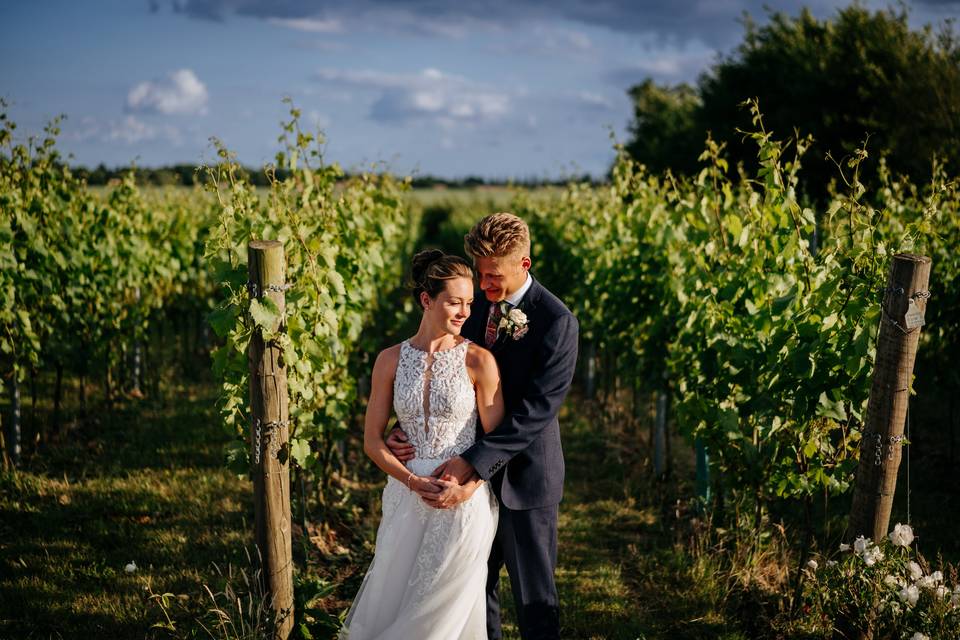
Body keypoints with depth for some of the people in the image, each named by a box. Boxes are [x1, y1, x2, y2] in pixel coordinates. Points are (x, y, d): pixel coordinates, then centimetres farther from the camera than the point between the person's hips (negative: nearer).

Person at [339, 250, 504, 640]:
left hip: (465, 503, -2)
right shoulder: (391, 359, 1)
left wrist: (466, 489, -17)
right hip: (406, 499, 2)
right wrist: (414, 482, -11)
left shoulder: (479, 360, -5)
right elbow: (372, 440, 3)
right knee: (393, 603, 8)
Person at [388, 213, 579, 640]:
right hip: (472, 473, 6)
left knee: (533, 597, 9)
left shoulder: (557, 323, -17)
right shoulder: (473, 304, 2)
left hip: (523, 477, -6)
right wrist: (406, 428, -8)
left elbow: (534, 412, -23)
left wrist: (473, 460, -28)